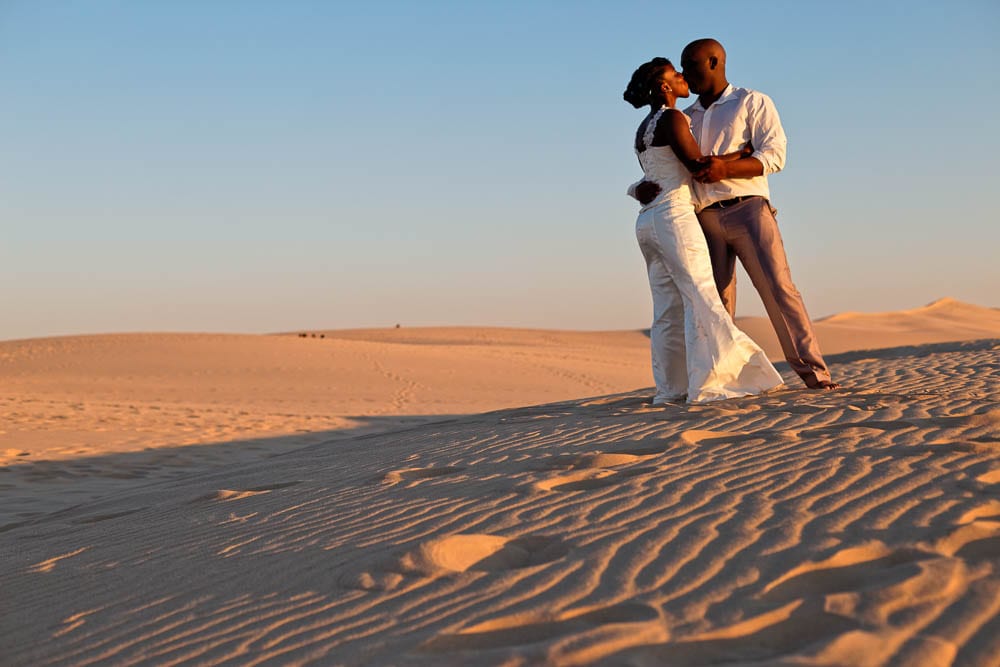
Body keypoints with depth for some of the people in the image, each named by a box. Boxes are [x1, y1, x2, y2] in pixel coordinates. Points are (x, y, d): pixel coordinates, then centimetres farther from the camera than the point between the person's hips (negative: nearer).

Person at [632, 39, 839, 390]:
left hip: (747, 208, -4)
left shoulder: (754, 102, 9)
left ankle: (813, 372, -12)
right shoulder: (685, 119, 22)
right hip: (705, 219, 4)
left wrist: (725, 169, -21)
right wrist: (642, 188, -5)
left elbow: (774, 155, -4)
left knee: (778, 288, -12)